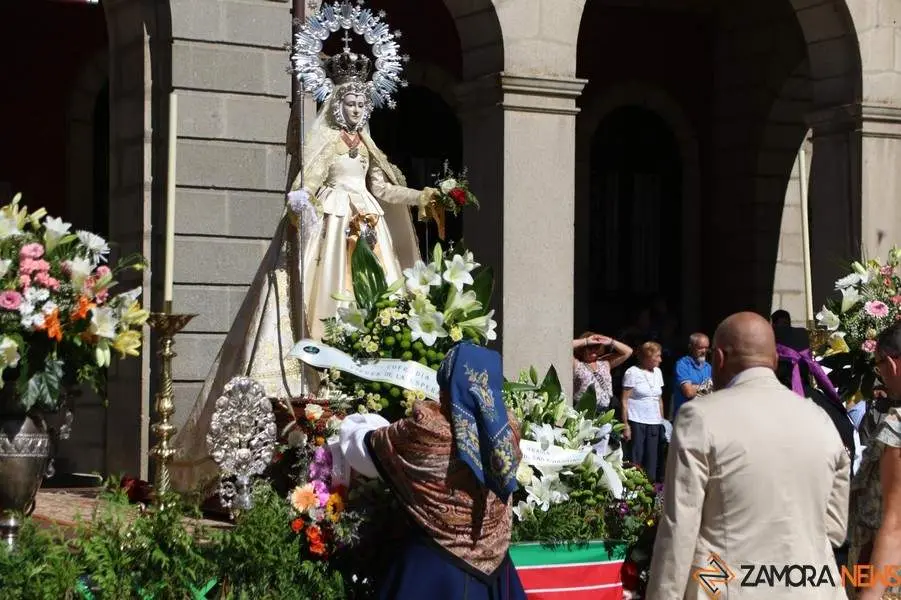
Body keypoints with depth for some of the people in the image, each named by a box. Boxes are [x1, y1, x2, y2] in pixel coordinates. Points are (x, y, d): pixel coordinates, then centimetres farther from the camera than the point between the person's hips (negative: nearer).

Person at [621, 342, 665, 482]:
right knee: (636, 460, -5)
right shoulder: (633, 373, -5)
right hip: (637, 423, -6)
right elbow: (624, 401, -7)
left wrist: (662, 420, 12)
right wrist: (626, 425, -13)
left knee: (651, 460, 5)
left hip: (654, 423, 6)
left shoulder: (657, 372, 14)